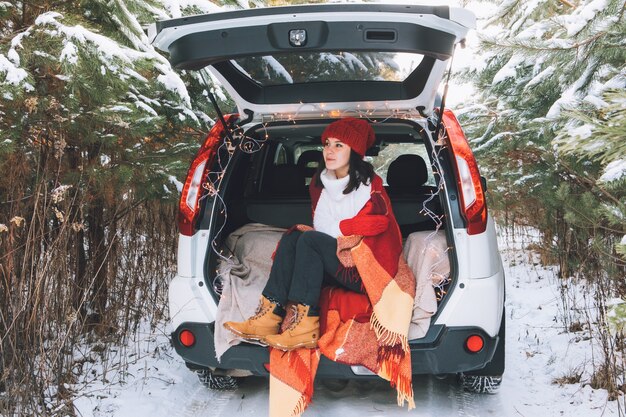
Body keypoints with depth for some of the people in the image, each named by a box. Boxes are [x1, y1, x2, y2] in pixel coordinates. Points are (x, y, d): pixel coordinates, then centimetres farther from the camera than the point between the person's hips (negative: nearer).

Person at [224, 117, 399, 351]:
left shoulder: (369, 185, -5)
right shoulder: (320, 184, 13)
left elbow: (376, 222, -19)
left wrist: (335, 229, -13)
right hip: (334, 267, 6)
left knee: (309, 240, -25)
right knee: (292, 237, -15)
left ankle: (303, 326, -35)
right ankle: (269, 317, -28)